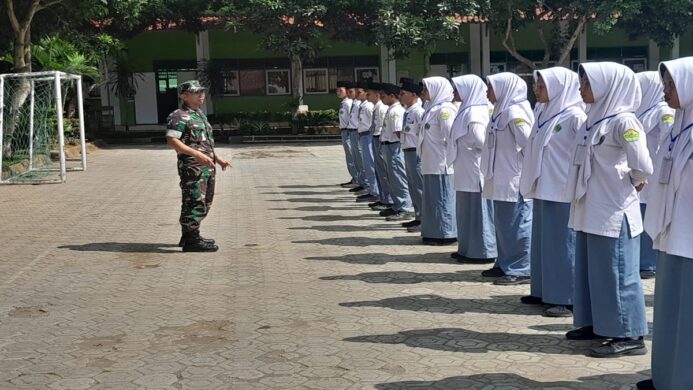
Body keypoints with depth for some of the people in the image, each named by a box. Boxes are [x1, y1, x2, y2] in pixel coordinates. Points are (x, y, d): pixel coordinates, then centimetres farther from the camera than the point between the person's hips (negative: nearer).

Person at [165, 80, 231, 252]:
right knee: (195, 203, -9)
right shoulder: (179, 117, -11)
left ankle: (189, 236, 25)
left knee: (205, 202, 15)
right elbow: (172, 140, -20)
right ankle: (191, 240, -3)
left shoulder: (200, 115, 20)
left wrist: (217, 158, 22)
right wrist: (197, 154, -25)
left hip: (207, 167, 10)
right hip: (192, 167, -10)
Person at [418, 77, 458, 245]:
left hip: (442, 165, -10)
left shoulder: (445, 110, -13)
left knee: (443, 198, -3)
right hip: (431, 164, 10)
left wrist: (448, 160, -17)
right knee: (432, 198, 13)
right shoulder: (432, 108, 16)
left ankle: (446, 234, 3)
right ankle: (433, 232, 21)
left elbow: (451, 137, -18)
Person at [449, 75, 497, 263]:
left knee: (476, 209, -3)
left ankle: (481, 251, 4)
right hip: (467, 171, 10)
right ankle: (469, 249, 23)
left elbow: (480, 140, -24)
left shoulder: (474, 113, -17)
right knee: (468, 210, 14)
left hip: (474, 171, -10)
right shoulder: (468, 110, 12)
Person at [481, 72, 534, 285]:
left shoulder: (515, 113, -15)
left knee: (517, 225, -4)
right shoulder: (501, 111, 14)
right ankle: (505, 265, 26)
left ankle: (521, 270, 2)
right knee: (503, 224, 16)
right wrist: (493, 173, 14)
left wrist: (525, 171, -12)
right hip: (502, 180, 10)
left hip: (515, 181, -10)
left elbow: (530, 144, -20)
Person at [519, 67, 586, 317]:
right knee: (543, 242, 15)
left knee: (562, 244, -3)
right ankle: (544, 291, 25)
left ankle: (567, 299, 4)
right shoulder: (543, 113, 11)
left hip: (563, 191, -8)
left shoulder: (574, 116, -14)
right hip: (543, 189, 8)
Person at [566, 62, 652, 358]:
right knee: (592, 271, 15)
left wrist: (630, 183, -3)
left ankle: (630, 335, 6)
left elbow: (643, 167, -21)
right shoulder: (596, 118, 11)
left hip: (614, 213, -9)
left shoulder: (623, 121, -15)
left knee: (616, 273, -2)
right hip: (591, 211, 9)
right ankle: (596, 324, 28)